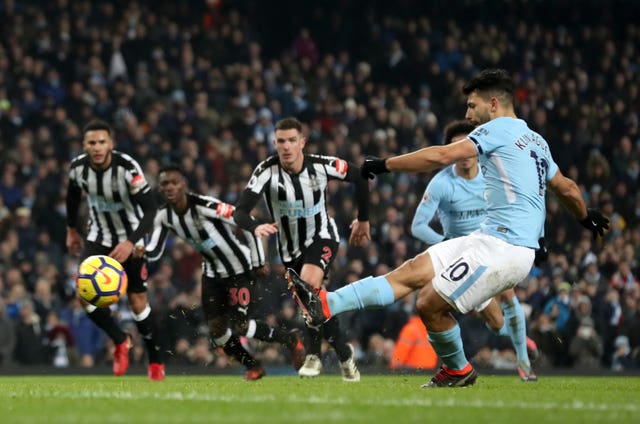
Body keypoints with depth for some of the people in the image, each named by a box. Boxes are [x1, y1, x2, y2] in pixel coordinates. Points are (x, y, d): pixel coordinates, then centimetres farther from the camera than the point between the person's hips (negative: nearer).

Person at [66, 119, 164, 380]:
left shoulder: (128, 168, -28)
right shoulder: (78, 167, -14)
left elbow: (150, 209, -27)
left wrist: (131, 243, -39)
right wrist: (71, 230, 19)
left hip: (129, 240, -3)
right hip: (98, 237, 3)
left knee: (137, 301, -2)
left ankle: (156, 362, 14)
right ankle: (120, 340, 6)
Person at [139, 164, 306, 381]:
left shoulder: (206, 206, -29)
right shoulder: (164, 216, -9)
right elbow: (155, 251, -7)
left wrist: (258, 263, -15)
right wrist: (142, 251, -33)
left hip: (240, 269, -7)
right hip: (212, 272, 7)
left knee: (240, 324, -12)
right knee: (216, 328, 0)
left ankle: (290, 339, 14)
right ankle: (253, 367, 23)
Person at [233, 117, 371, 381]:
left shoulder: (321, 166, -19)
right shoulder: (267, 171, -22)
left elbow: (359, 177, 1)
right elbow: (240, 212, -31)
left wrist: (363, 219, 9)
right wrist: (255, 227, -53)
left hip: (321, 238, -2)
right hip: (290, 248, 2)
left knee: (309, 283, -29)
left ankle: (314, 352, -15)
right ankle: (344, 352, 30)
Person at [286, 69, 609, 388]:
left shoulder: (500, 129, -7)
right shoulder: (537, 142, 20)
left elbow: (442, 156, -14)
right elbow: (568, 189, 30)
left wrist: (384, 165, -8)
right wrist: (587, 217, 51)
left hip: (504, 247, -10)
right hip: (489, 238, 10)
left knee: (430, 304, -9)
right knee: (411, 272, 0)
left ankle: (458, 370, 14)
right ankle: (325, 305, -8)